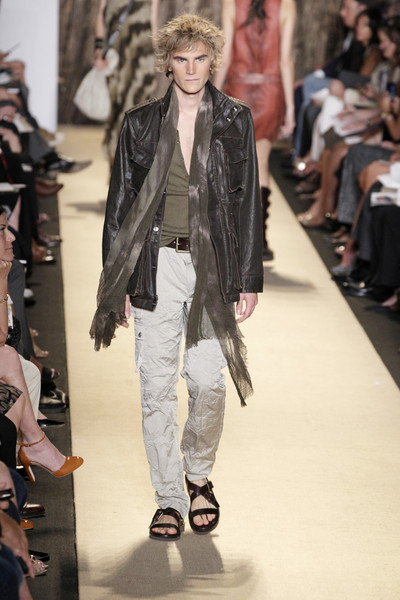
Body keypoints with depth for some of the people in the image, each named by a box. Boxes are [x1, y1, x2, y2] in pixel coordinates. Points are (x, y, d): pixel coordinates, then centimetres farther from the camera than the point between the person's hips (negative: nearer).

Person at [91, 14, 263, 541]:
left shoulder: (235, 121, 5)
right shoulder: (140, 124, 6)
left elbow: (248, 201, 6)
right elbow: (120, 202, 8)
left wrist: (249, 279, 2)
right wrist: (116, 282, 4)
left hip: (212, 266, -1)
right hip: (156, 266, 1)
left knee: (208, 381, -6)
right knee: (157, 386, -1)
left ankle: (198, 474, 21)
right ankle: (169, 498, 11)